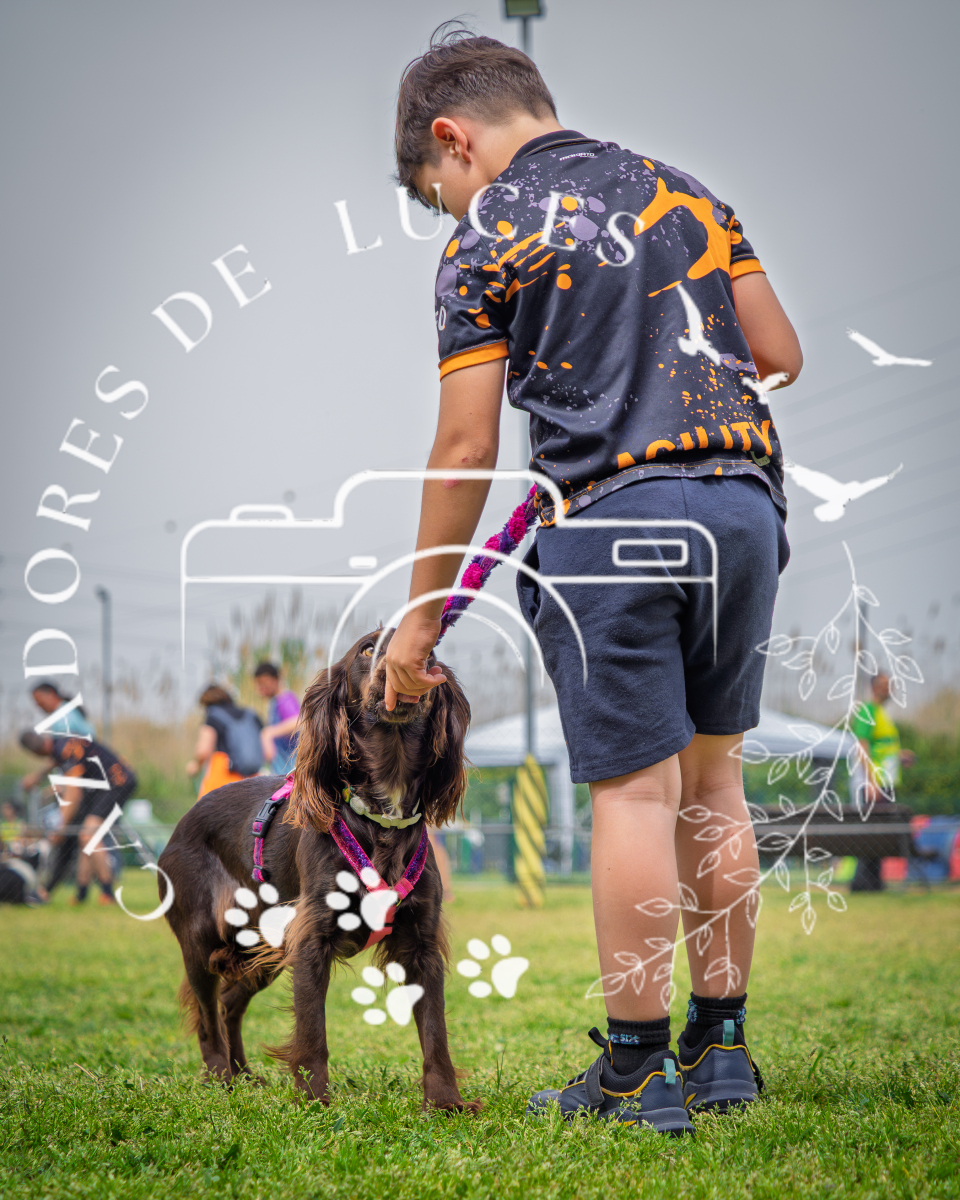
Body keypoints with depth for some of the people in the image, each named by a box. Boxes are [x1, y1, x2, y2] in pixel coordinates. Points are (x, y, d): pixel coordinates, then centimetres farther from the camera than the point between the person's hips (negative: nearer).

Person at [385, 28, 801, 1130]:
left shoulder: (487, 238, 1)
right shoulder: (687, 195, 16)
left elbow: (466, 448, -2)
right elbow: (780, 357, 15)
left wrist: (420, 617, 4)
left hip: (608, 519, -5)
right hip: (744, 500, 5)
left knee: (633, 791, -2)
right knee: (710, 779, 15)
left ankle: (637, 1073, 3)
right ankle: (722, 1047, 20)